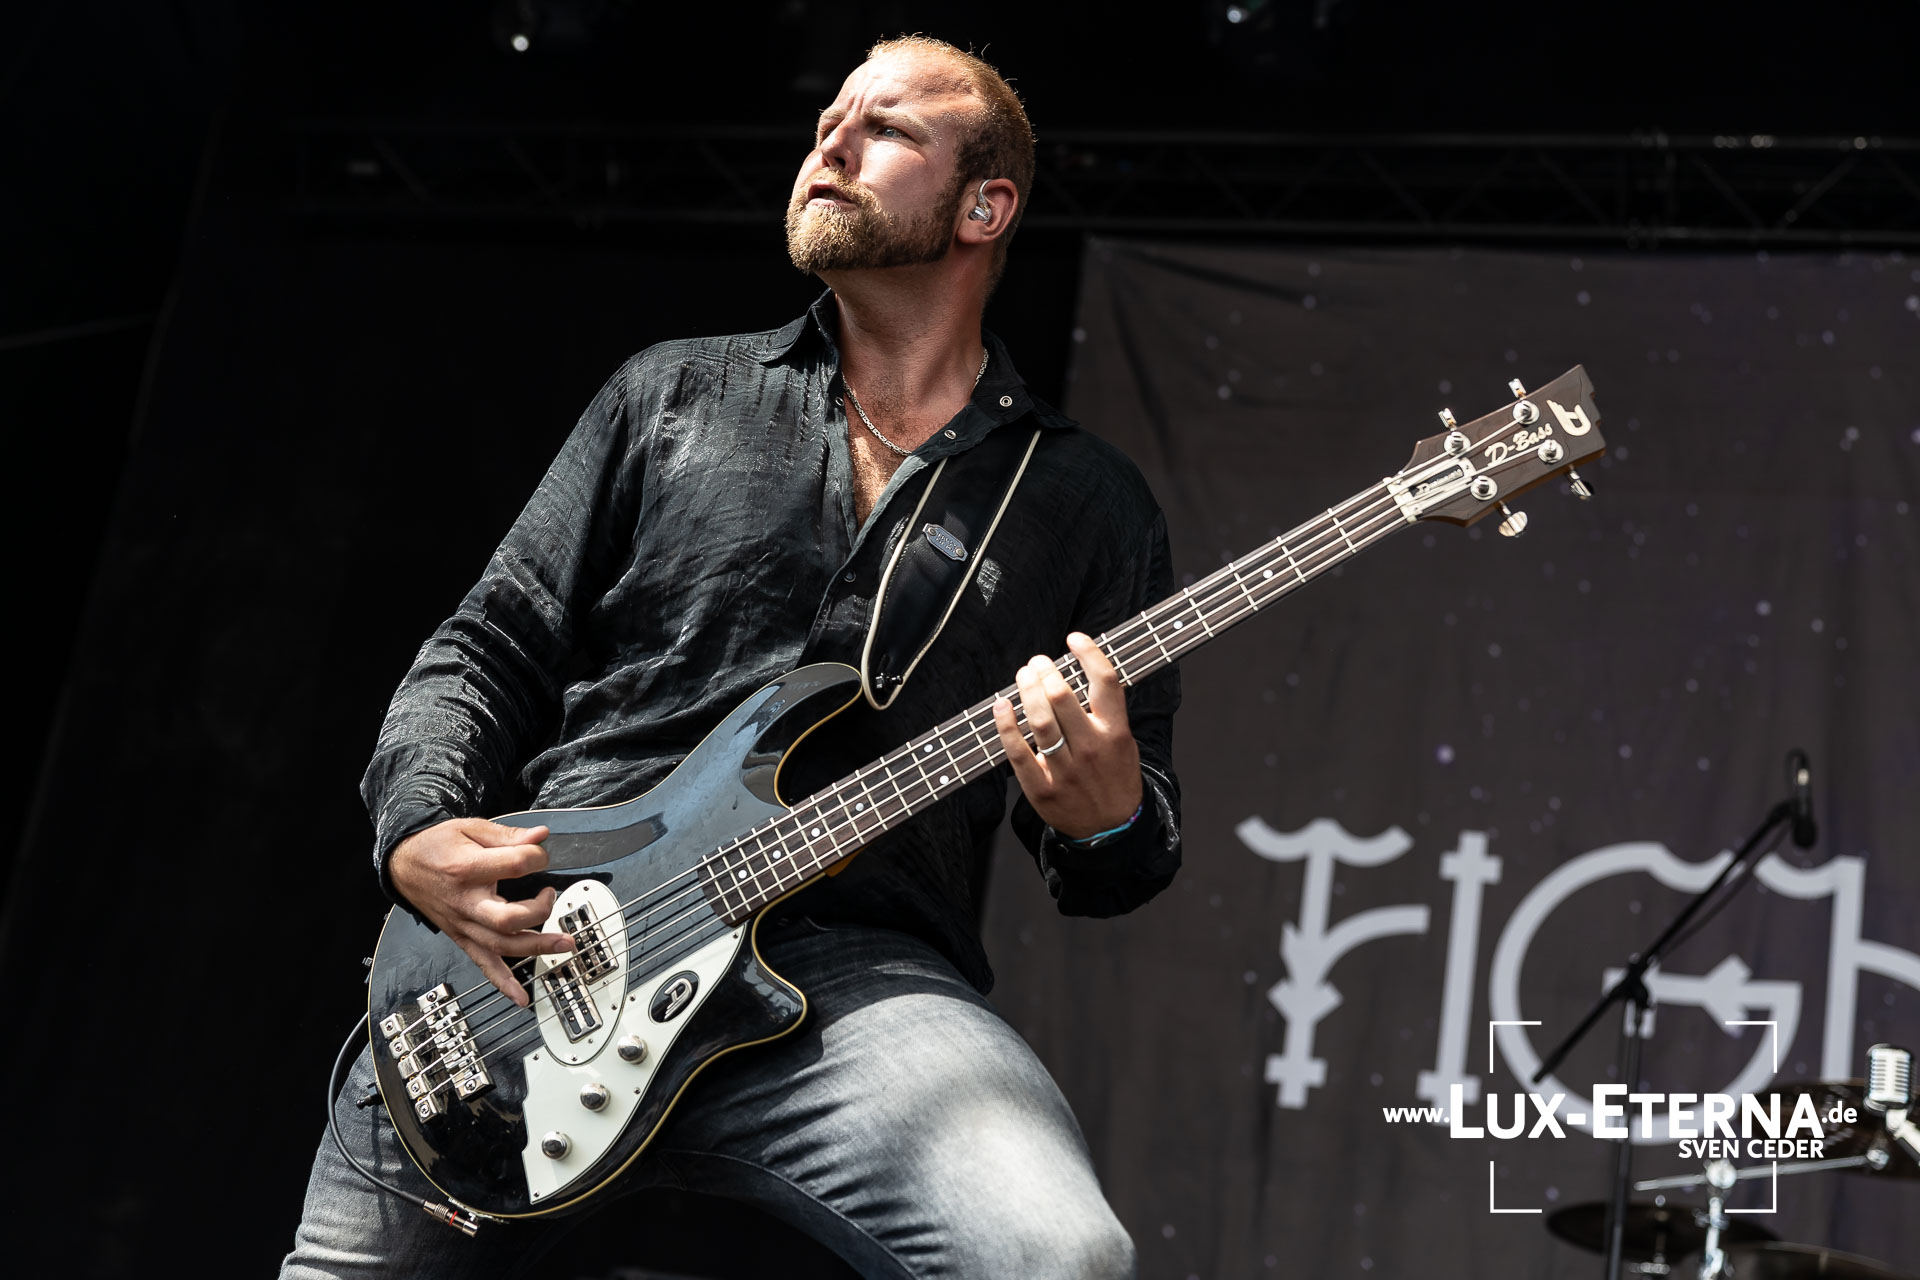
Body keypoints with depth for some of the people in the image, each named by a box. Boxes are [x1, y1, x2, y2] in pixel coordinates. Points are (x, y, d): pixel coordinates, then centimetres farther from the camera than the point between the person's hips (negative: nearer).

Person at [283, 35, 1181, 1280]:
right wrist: (421, 831, -4)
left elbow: (1138, 848, 14)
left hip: (851, 967, -2)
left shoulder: (1090, 501, 14)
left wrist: (1106, 820, -11)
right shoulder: (673, 394, 18)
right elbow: (492, 650, 16)